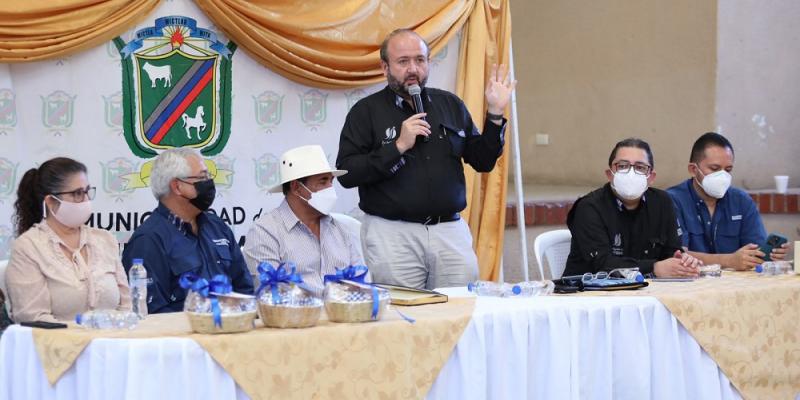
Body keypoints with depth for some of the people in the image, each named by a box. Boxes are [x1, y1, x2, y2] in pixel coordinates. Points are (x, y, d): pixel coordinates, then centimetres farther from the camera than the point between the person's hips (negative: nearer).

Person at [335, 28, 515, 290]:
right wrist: (399, 147, -13)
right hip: (393, 234, -3)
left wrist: (495, 114, 2)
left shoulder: (451, 105, 13)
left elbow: (483, 161, 14)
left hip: (451, 231, 3)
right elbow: (346, 174, -8)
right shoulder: (366, 111, 2)